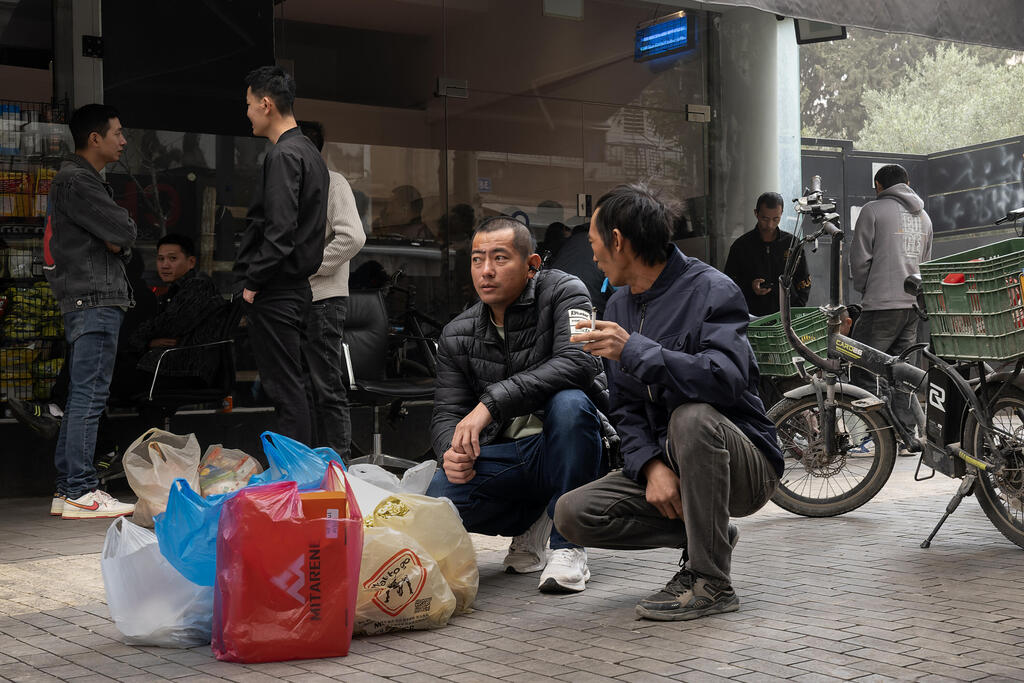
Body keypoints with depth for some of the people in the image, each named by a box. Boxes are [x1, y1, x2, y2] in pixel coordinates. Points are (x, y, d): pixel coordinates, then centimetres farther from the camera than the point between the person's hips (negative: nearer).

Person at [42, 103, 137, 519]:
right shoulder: (76, 181, -9)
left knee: (82, 397, 11)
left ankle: (66, 490, 14)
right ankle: (81, 493, -11)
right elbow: (125, 233, -15)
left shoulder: (83, 180, 24)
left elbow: (121, 243, 21)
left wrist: (117, 240, 1)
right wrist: (121, 232, 4)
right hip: (94, 299, -11)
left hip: (95, 301, 11)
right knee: (89, 396, -11)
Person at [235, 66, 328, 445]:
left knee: (285, 389, -7)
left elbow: (280, 230, -21)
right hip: (300, 286, 10)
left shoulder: (283, 155, -14)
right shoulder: (310, 152, 17)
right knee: (292, 387, 13)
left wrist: (253, 282, -14)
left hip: (276, 291, -10)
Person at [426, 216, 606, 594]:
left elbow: (577, 361, -27)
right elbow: (446, 412, 3)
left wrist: (491, 403, -34)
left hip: (563, 449, -3)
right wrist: (451, 451, -24)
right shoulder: (457, 335, 4)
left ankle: (567, 546, -21)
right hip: (503, 459, 3)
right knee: (442, 496, -26)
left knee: (569, 402, -36)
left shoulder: (563, 291, -9)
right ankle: (532, 521, 6)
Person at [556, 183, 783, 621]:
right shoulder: (619, 306, 10)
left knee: (692, 416, -38)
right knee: (572, 514, -13)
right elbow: (626, 409, 5)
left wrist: (634, 351, -32)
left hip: (746, 466, -6)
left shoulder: (712, 290, -14)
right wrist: (653, 467, -14)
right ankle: (708, 537, 4)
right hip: (663, 464, 7)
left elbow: (728, 380, -32)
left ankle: (711, 584, -25)